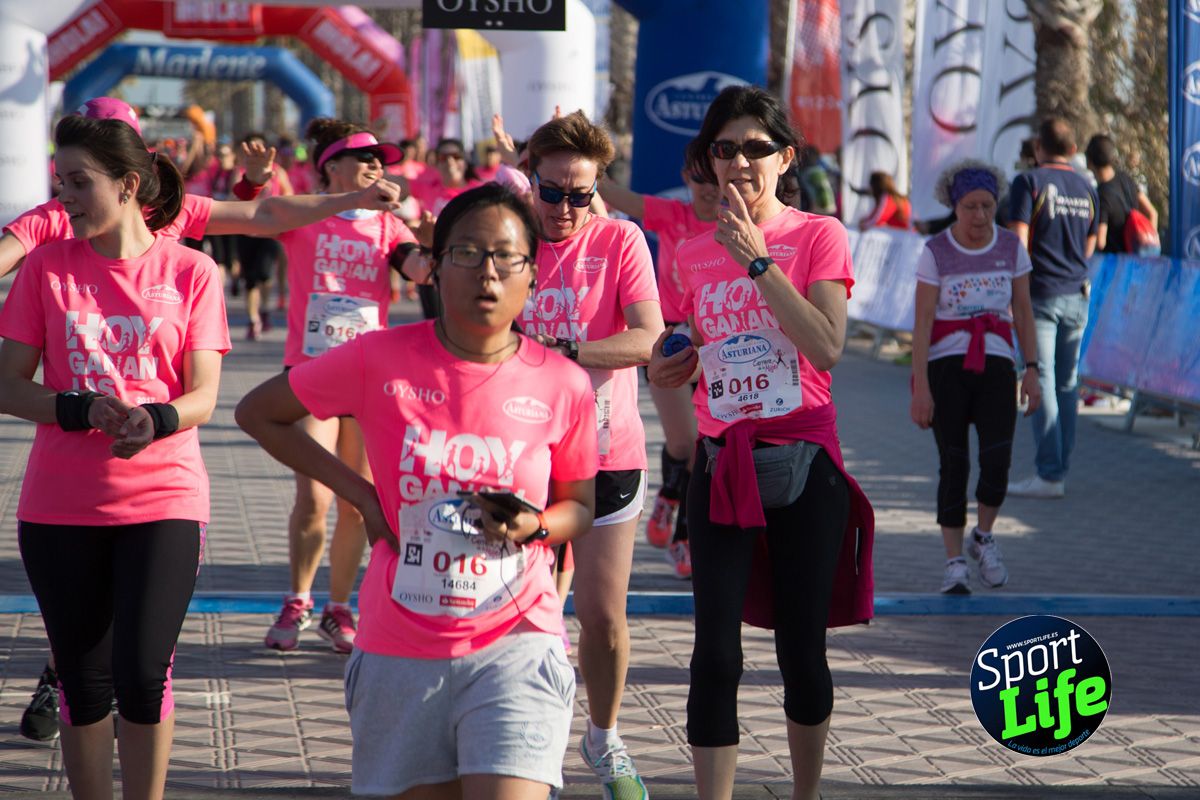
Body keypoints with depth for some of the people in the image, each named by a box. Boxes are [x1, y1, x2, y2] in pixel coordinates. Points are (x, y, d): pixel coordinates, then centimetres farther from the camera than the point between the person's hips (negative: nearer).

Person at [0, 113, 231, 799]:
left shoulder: (190, 272, 0)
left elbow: (203, 397, -3)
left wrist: (153, 421, -25)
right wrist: (86, 411, -18)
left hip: (163, 502, -2)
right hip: (60, 507, 2)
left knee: (143, 674, -9)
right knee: (84, 684, 6)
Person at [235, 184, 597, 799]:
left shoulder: (562, 385, -2)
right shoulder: (380, 361, -4)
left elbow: (580, 506, 13)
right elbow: (257, 412, 9)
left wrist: (535, 527, -11)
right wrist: (360, 495, 1)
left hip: (513, 647, -1)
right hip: (400, 651, 1)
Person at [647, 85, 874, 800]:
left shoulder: (818, 236, -3)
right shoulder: (693, 255, 9)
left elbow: (827, 348, -17)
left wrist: (759, 261, -17)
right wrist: (676, 368, 0)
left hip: (804, 467, -3)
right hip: (722, 467, 3)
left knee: (802, 649, 6)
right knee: (716, 654, -6)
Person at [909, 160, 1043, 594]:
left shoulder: (1010, 246, 4)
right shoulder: (935, 252, -4)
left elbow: (1023, 312, 8)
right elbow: (922, 322, -7)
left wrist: (1032, 373, 2)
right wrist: (920, 388, -13)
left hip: (995, 366, 2)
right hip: (945, 366, -2)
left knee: (997, 459, -14)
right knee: (953, 465, -5)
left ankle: (982, 538, 12)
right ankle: (954, 565, 5)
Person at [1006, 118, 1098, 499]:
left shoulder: (1029, 182, -7)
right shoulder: (1086, 189, 11)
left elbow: (1018, 242, -13)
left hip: (1041, 295, -5)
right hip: (1077, 296, 6)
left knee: (1041, 380, -5)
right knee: (1067, 384, 11)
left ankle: (1049, 474, -9)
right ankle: (1060, 468, 14)